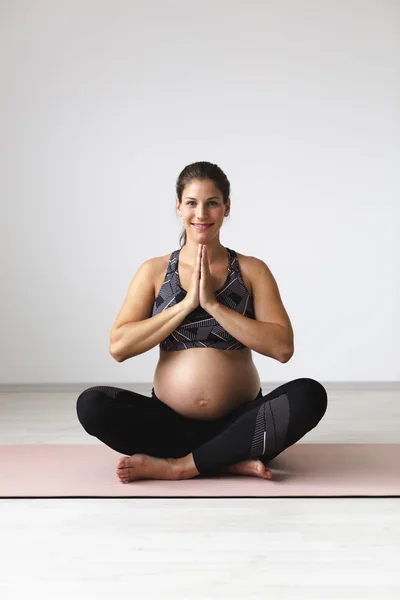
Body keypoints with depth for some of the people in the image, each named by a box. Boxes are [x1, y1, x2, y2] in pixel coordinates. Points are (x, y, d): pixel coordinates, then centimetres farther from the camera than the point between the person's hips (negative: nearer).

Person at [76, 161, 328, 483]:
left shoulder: (252, 270, 1)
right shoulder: (154, 270, 3)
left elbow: (282, 347, -11)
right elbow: (119, 346, -8)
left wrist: (213, 303, -15)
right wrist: (186, 303, -14)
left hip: (239, 422, 0)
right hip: (170, 421, 1)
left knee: (309, 394, -27)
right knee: (91, 404, -25)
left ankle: (179, 466, -22)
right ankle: (233, 461, -19)